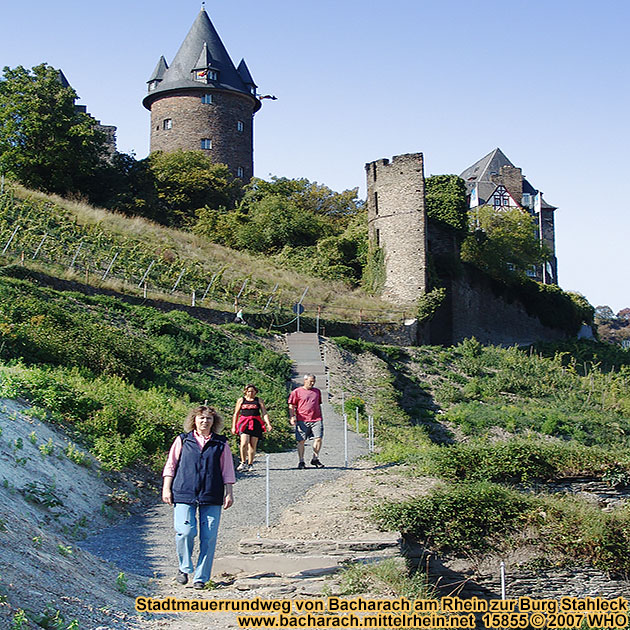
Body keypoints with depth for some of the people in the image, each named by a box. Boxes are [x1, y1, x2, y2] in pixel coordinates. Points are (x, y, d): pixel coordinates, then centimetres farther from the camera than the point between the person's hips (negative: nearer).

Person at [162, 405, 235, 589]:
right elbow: (171, 465, 11)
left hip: (211, 498, 1)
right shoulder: (182, 440, 10)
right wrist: (166, 489, 5)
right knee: (185, 532, -14)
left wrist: (229, 493, 9)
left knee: (209, 537, -3)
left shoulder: (221, 444, 12)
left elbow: (227, 471, 15)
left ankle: (201, 577, 9)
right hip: (184, 494, -1)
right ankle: (184, 568, 11)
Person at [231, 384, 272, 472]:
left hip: (256, 424, 1)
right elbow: (236, 414, 14)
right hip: (244, 424, -1)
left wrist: (268, 424, -9)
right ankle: (243, 463, -4)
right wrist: (233, 426, 9)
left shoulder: (259, 401, 11)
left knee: (253, 445, 1)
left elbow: (264, 413, 5)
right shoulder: (241, 400, 11)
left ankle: (250, 464, 13)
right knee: (244, 444, -17)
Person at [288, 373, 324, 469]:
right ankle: (301, 462, 9)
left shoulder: (317, 391, 18)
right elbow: (291, 406, 3)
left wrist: (321, 417, 24)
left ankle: (315, 459, 6)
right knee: (301, 441, -1)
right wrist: (292, 417, -9)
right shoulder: (297, 392, 4)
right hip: (302, 421, -3)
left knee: (318, 438, -9)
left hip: (316, 420, 3)